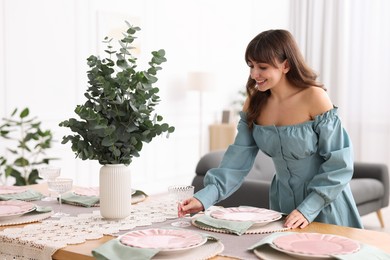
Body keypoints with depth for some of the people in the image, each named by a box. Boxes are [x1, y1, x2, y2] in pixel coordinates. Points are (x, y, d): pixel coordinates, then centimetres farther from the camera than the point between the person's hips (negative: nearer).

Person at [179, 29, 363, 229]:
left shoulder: (314, 98, -20)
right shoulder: (254, 103, -5)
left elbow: (339, 162, -18)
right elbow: (237, 160, -9)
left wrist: (308, 208, -24)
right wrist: (205, 197, -22)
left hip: (325, 206, -4)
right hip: (283, 203, 5)